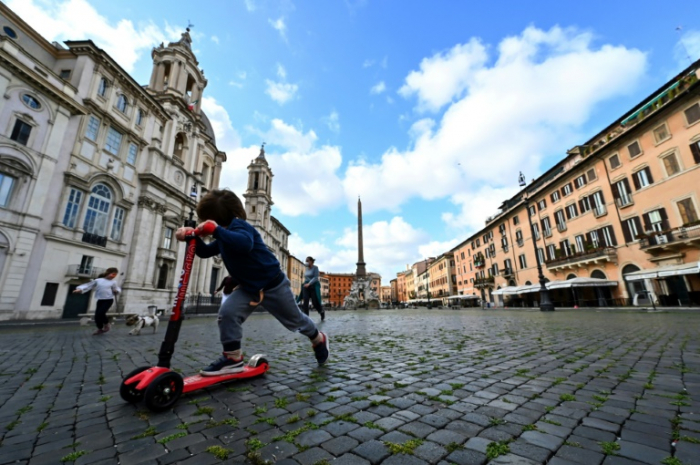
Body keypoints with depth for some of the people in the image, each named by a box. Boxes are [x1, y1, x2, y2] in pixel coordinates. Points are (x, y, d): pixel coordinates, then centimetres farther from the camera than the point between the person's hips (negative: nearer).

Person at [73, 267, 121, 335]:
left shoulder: (113, 282, 4)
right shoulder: (98, 280, 4)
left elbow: (117, 289, 12)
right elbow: (88, 285, 3)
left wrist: (116, 291, -11)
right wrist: (80, 289, -12)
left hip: (109, 300, -3)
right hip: (100, 300, 3)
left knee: (101, 313, -16)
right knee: (97, 315, 2)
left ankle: (106, 324, 12)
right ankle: (100, 329, 23)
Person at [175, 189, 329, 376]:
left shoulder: (239, 225, -24)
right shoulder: (225, 235, 6)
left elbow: (245, 244, -46)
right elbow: (205, 252, 11)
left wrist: (216, 230, -45)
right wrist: (193, 237, -6)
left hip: (273, 284, -7)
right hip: (248, 287, 8)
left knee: (294, 319, 11)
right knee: (227, 312, -14)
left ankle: (318, 339, 37)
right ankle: (233, 358, 2)